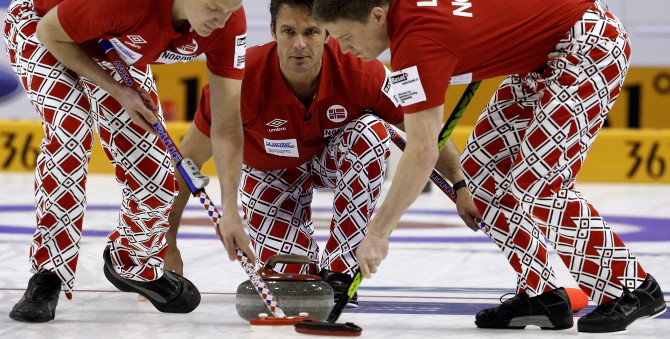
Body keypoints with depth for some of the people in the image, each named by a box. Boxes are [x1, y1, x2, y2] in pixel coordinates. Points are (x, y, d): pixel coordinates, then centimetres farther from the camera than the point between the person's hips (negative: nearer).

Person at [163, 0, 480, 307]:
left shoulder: (358, 71, -32)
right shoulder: (245, 78, -34)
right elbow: (188, 162, -24)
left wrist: (461, 186, -28)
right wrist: (168, 245, -24)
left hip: (334, 156, 1)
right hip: (270, 168, -1)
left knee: (371, 132, -33)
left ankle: (338, 269, -20)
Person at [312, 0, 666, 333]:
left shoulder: (418, 39, -27)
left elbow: (422, 152, -29)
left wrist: (377, 231, -25)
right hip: (542, 55, 10)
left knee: (535, 181, -17)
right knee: (479, 167, 5)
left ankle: (631, 288, -6)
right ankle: (540, 294, 6)